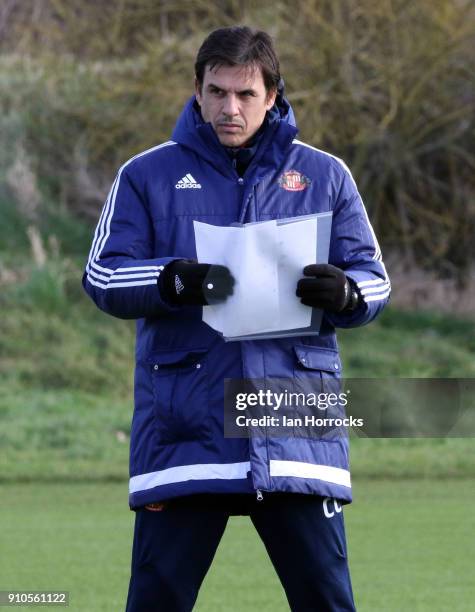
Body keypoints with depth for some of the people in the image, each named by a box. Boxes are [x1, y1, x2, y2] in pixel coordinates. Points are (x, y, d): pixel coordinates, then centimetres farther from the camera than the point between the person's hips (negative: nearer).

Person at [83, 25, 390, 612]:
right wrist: (172, 282, -18)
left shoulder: (324, 177, 12)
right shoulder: (147, 175, 8)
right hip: (183, 426, -1)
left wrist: (343, 293, -13)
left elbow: (374, 280, 11)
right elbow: (102, 276, 2)